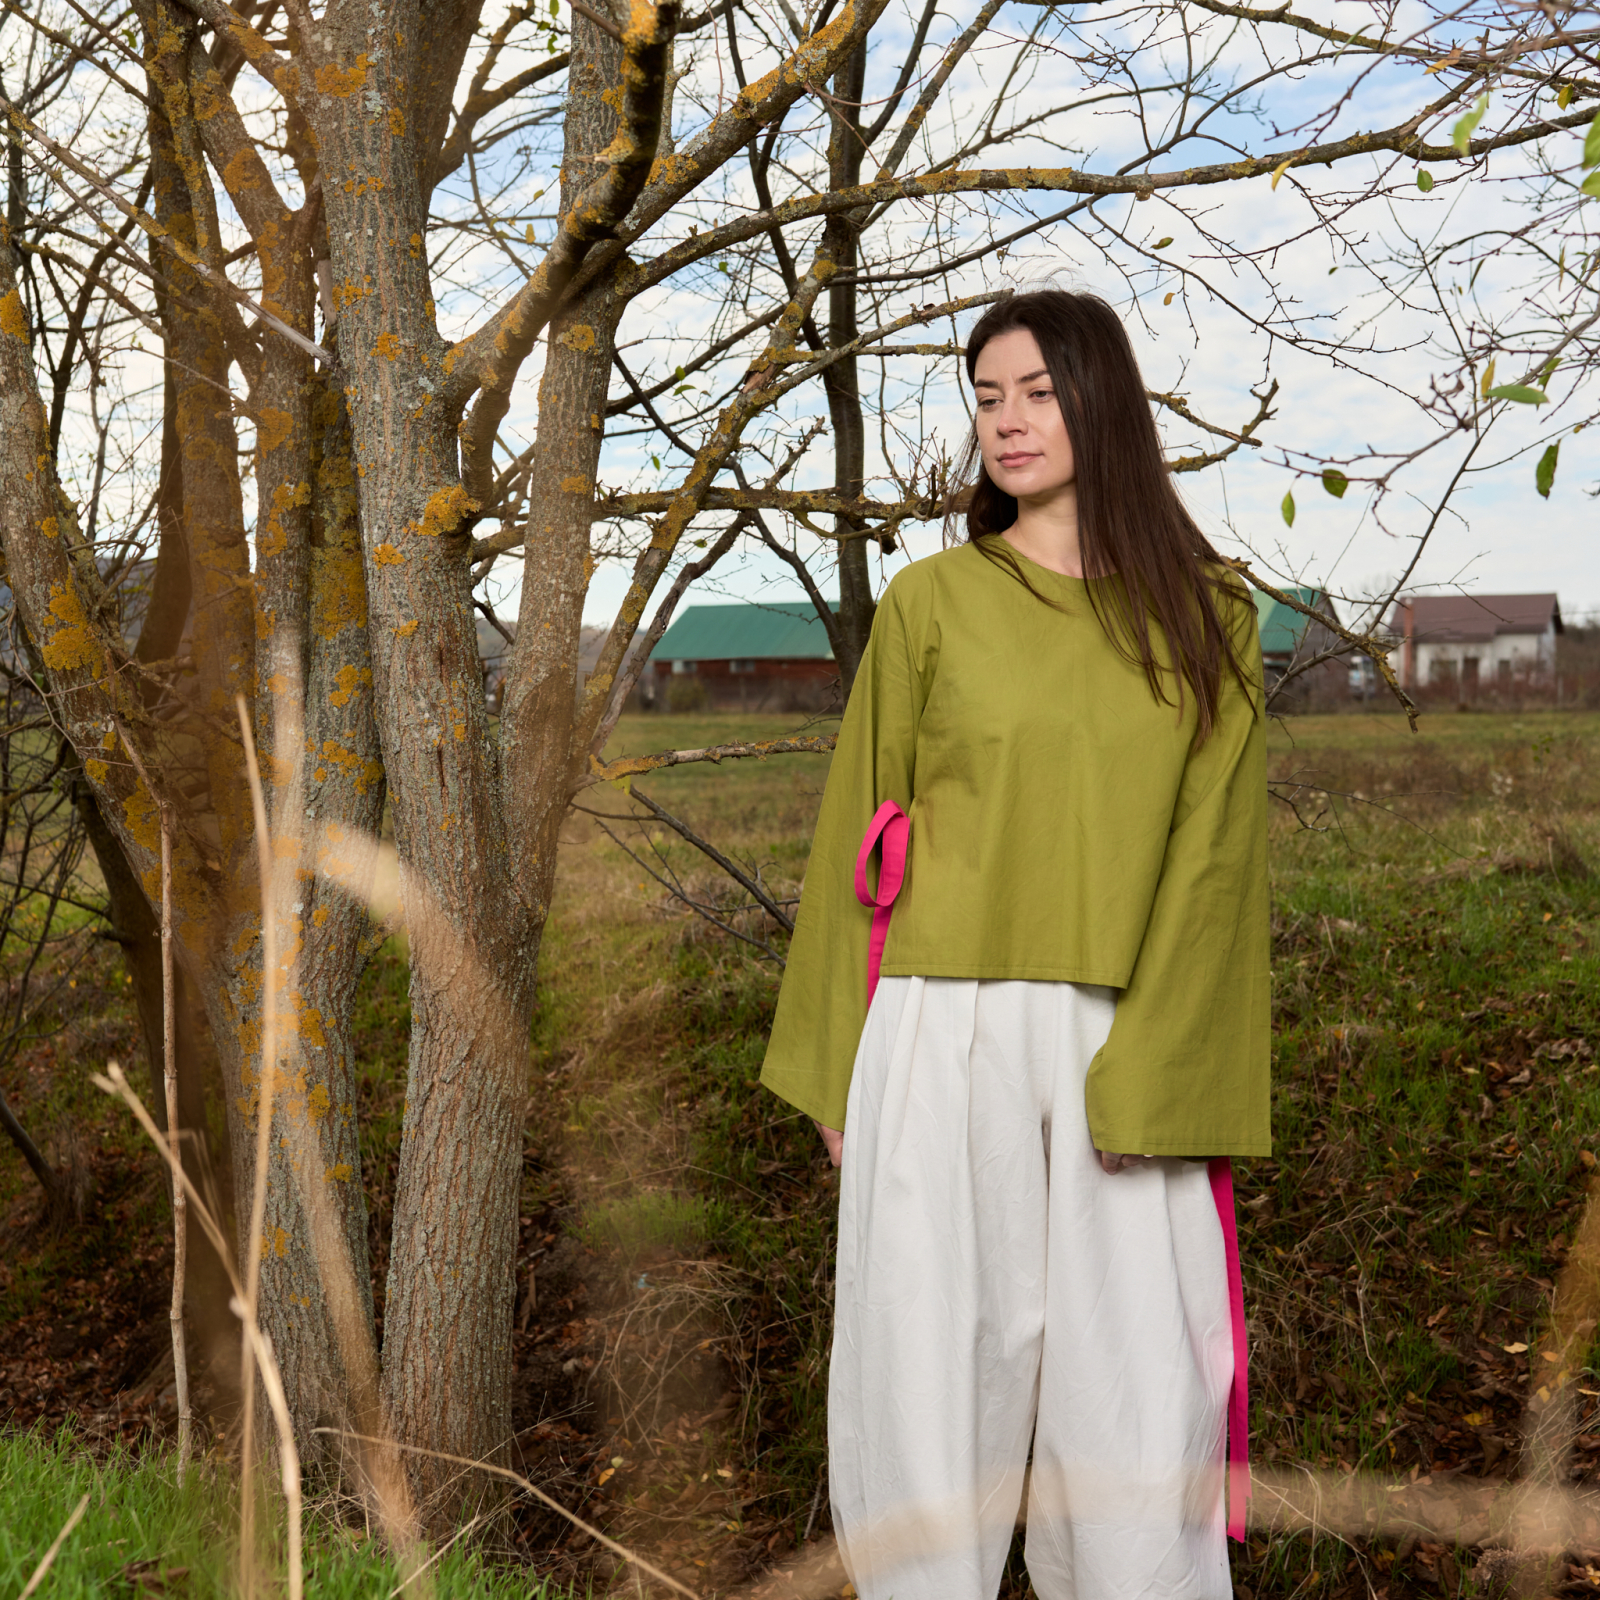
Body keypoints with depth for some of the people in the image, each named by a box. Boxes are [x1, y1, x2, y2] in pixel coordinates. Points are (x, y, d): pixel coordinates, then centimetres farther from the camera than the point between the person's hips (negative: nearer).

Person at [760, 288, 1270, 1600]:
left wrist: (1156, 1076, -11)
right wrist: (838, 1071, 5)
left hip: (1131, 1051, 1)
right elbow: (858, 836, 7)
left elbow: (1213, 855, 0)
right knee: (941, 1362, 4)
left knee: (1140, 1393, 5)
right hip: (945, 1043, 0)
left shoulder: (1207, 618, 6)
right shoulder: (932, 601, 4)